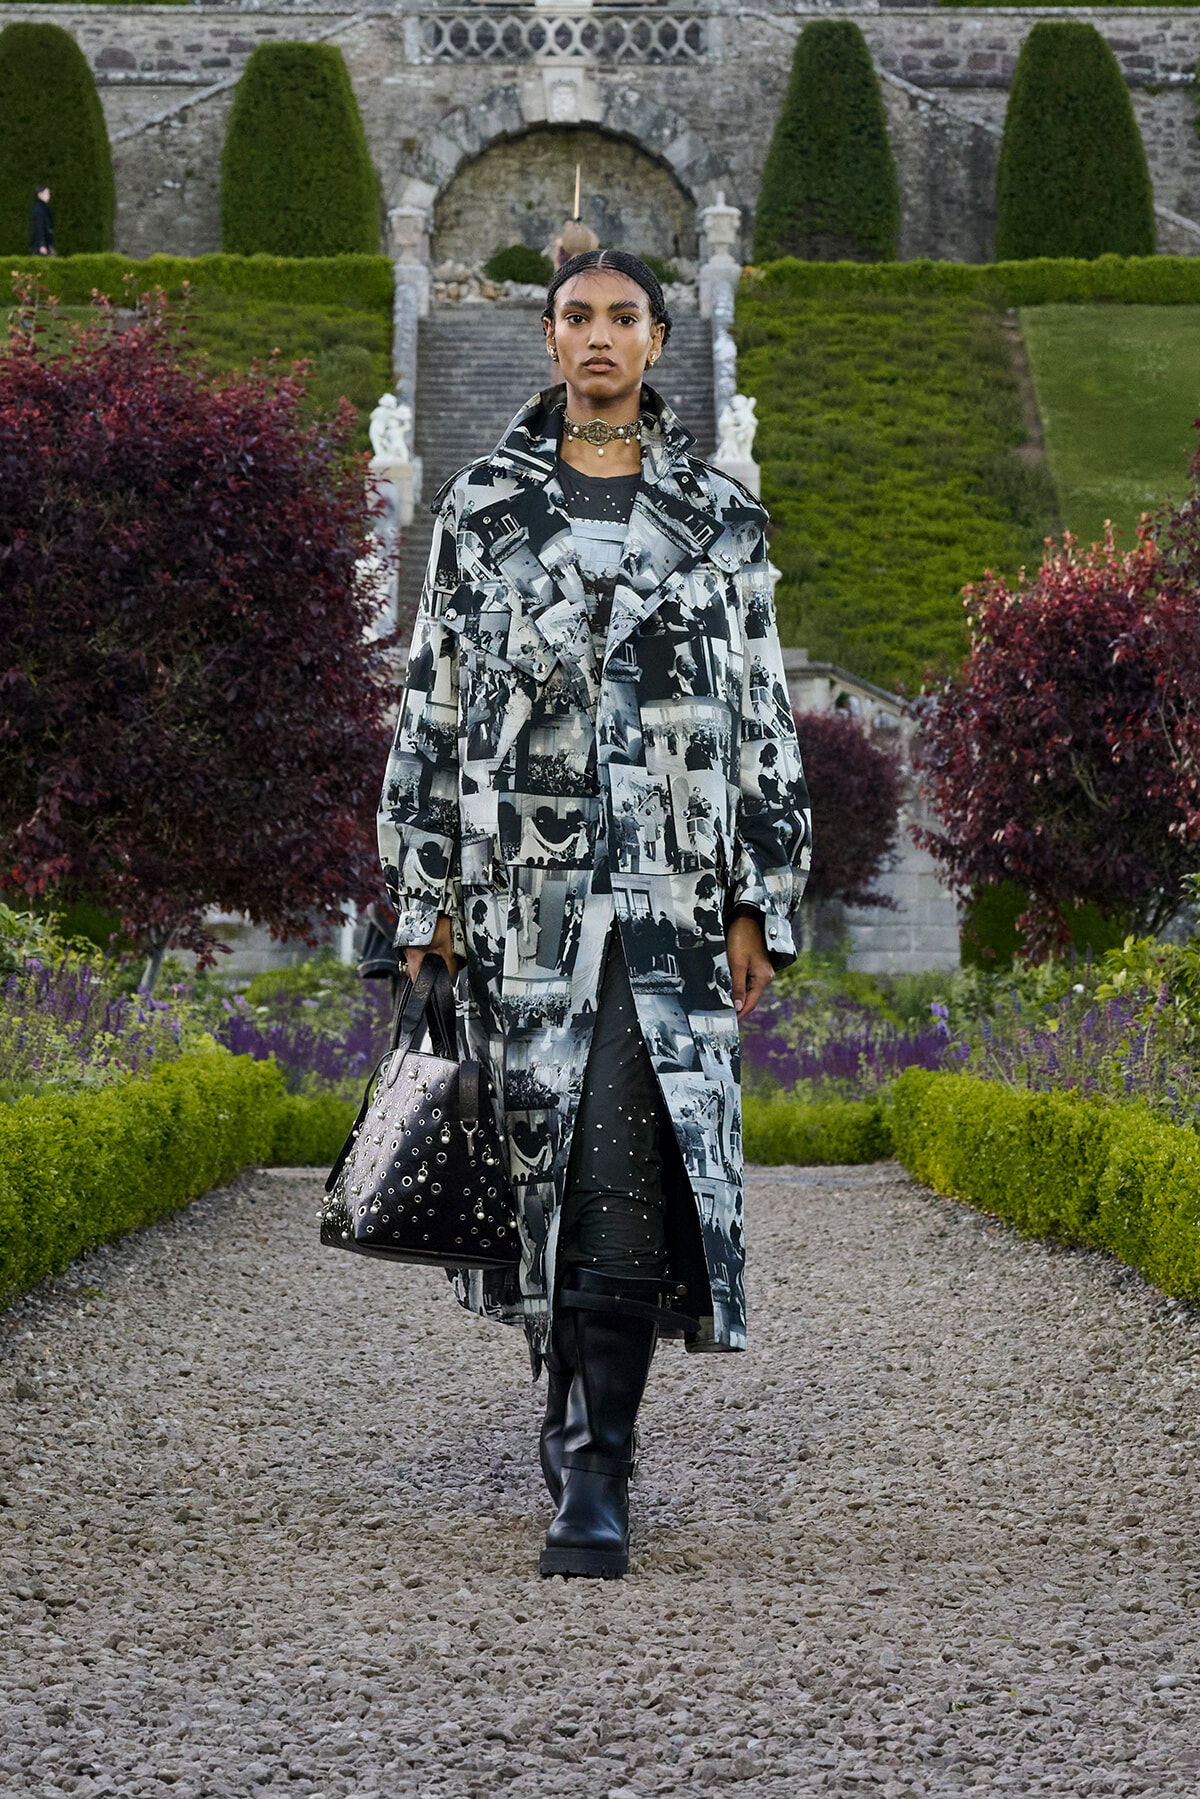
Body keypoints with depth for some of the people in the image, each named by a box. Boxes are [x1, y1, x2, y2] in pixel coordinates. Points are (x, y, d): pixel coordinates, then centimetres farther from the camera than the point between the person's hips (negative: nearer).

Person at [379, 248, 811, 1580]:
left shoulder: (720, 517, 10)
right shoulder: (483, 507, 9)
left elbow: (764, 722, 10)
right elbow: (429, 709, 9)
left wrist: (761, 905, 3)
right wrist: (422, 898, 3)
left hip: (674, 894, -1)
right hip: (522, 890, 1)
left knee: (626, 1170, -10)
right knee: (549, 1161, 2)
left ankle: (592, 1478, -8)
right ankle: (583, 1401, 23)